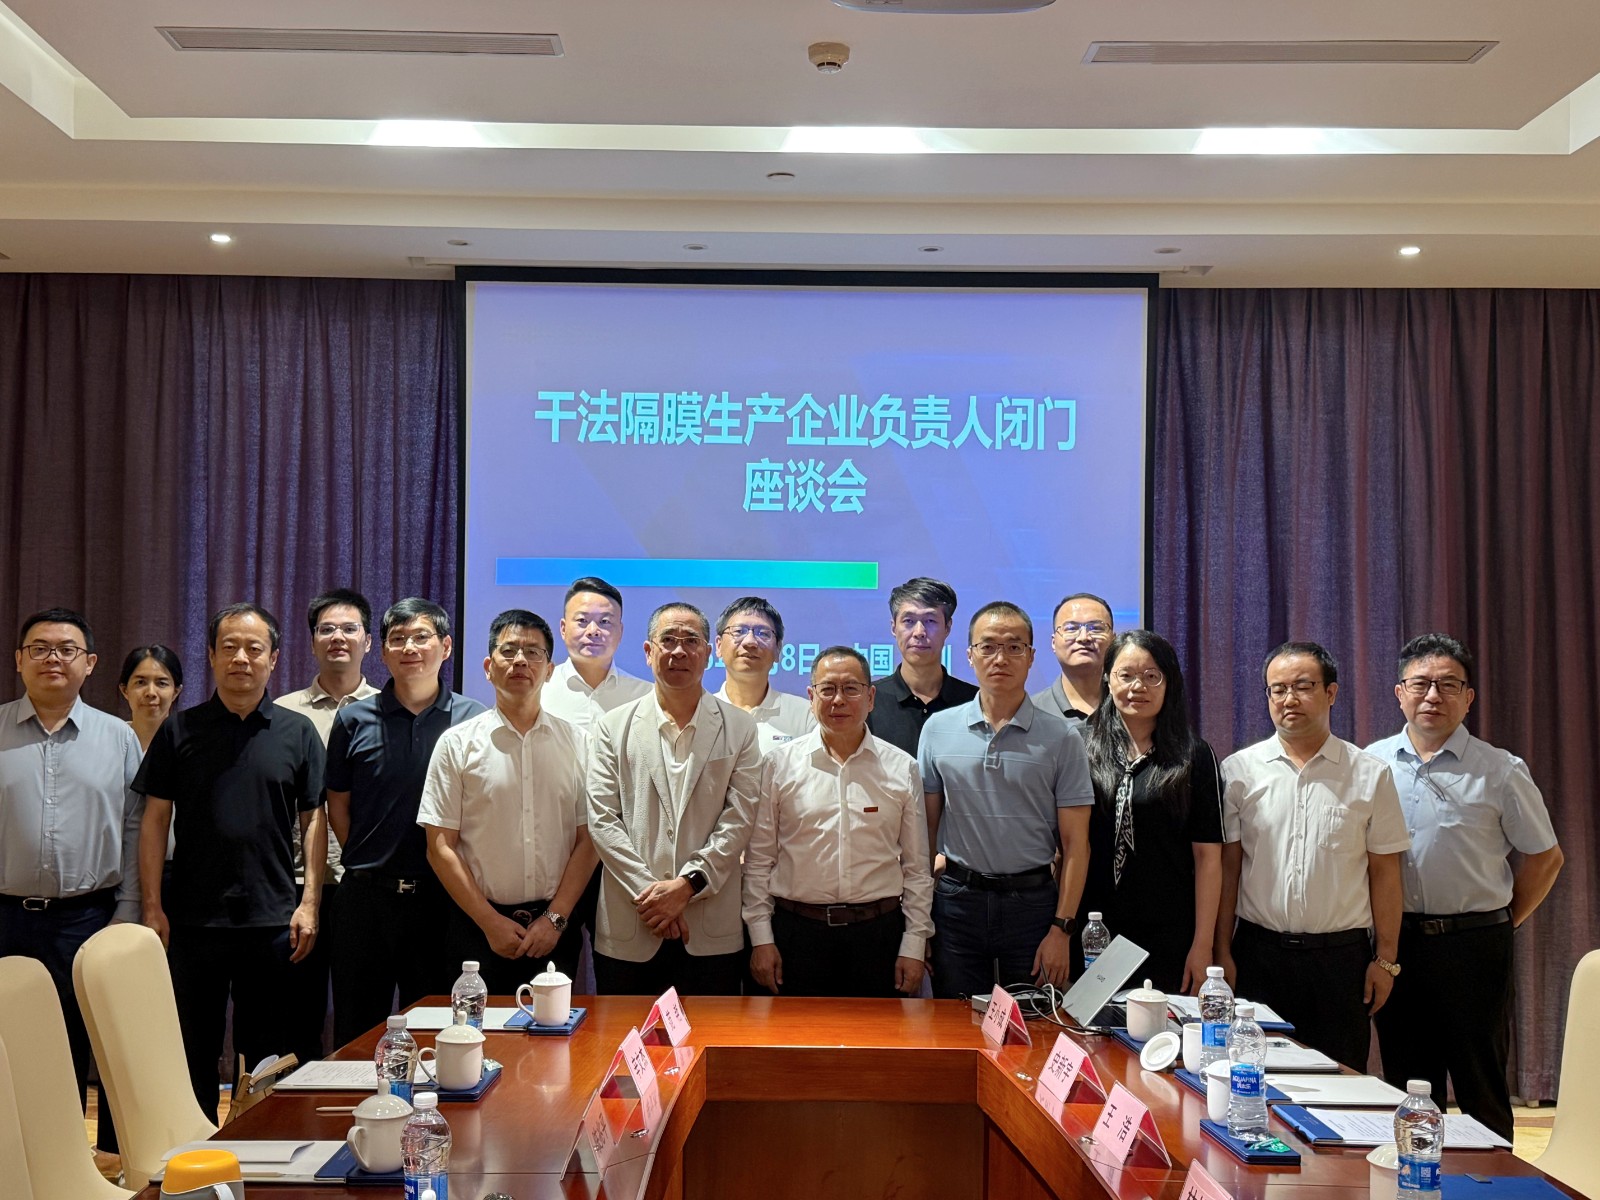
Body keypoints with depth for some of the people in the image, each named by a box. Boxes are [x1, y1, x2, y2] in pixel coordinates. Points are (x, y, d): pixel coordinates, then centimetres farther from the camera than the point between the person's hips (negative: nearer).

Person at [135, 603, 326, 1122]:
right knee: (193, 1054, 10)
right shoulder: (179, 730, 3)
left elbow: (314, 820, 4)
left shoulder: (297, 732, 4)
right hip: (193, 918, 0)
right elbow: (155, 820, 3)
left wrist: (309, 903, -3)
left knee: (272, 1056, 9)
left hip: (274, 920, 0)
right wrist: (153, 907, -3)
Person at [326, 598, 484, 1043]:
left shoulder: (473, 720, 1)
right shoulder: (354, 719, 4)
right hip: (365, 897, 1)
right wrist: (370, 863, 3)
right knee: (356, 1036, 11)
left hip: (440, 898, -1)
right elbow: (338, 806, 9)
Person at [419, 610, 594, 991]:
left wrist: (555, 918, -6)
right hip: (479, 927, -1)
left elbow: (588, 839, 3)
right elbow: (441, 846, -1)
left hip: (555, 929, 1)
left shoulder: (576, 742, 4)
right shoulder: (456, 743, 1)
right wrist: (492, 923, -7)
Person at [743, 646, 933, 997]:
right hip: (798, 929, 0)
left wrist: (914, 945, 3)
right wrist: (761, 938, 0)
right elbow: (758, 860, 4)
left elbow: (916, 866, 8)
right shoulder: (779, 763, 3)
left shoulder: (902, 768, 5)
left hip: (877, 930, 1)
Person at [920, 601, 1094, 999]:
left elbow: (1075, 843, -1)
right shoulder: (938, 729, 4)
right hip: (957, 899, 1)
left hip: (1033, 901, -1)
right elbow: (926, 828, 7)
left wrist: (1062, 928, -8)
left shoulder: (1061, 737, -1)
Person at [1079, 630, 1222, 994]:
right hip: (1093, 933, 1)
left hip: (1169, 937, -1)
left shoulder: (1194, 757, 2)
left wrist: (1203, 944, -6)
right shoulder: (1082, 747, 5)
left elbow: (1207, 856, 0)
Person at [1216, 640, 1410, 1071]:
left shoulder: (1370, 774, 4)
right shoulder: (1239, 770, 3)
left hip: (1343, 956, 0)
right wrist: (1222, 953, 0)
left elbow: (1384, 873, 4)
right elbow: (1227, 868, 3)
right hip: (1259, 953, 0)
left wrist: (1386, 960, 1)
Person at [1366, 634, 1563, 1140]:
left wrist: (1505, 920, 2)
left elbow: (1545, 856, 6)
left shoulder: (1501, 771, -3)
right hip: (1397, 942, 3)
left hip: (1475, 945, -2)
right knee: (1407, 1086, 13)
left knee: (1482, 1090, 5)